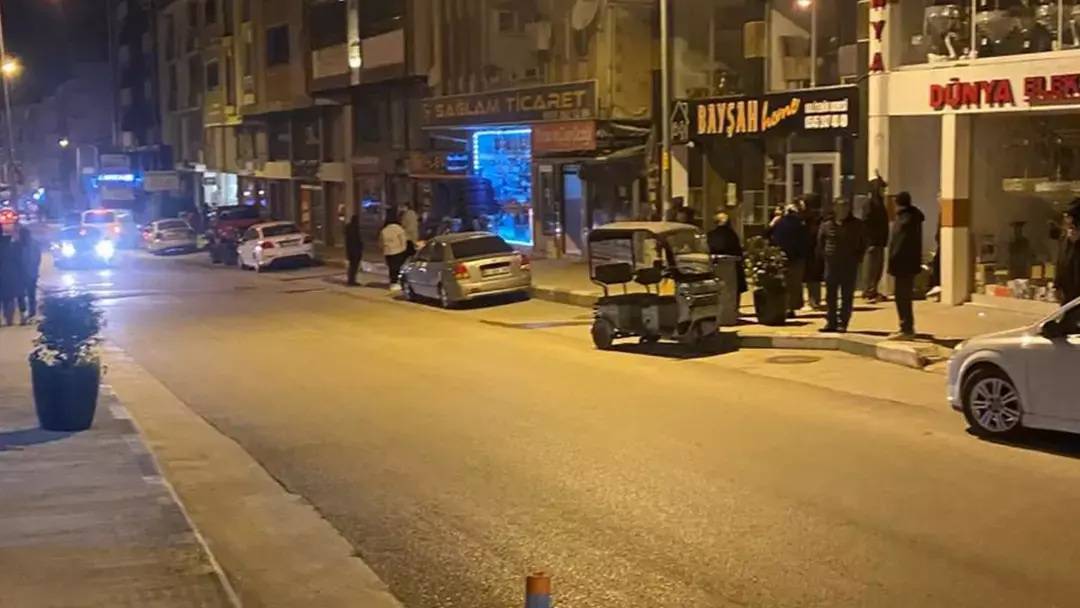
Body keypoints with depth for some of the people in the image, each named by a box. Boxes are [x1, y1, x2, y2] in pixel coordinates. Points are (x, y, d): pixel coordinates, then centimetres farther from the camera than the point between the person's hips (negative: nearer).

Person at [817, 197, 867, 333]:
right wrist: (824, 255, 1)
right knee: (830, 295, 4)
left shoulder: (857, 225, 1)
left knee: (847, 296, 0)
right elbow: (820, 242, 13)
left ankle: (843, 323, 4)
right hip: (831, 264, 2)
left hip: (850, 265, -1)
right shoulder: (827, 225, 4)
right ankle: (831, 322, 11)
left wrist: (858, 257, -2)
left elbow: (863, 243, 8)